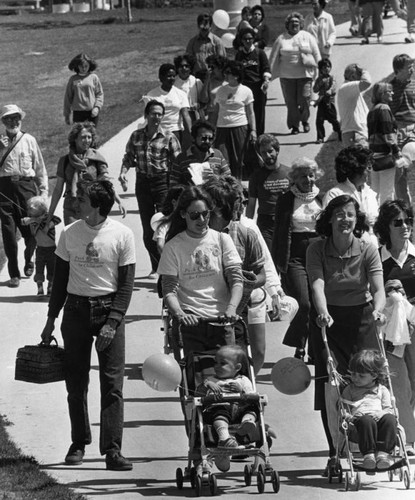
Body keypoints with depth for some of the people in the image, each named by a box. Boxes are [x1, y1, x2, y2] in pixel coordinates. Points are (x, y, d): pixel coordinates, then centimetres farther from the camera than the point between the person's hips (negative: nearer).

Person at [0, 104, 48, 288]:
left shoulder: (29, 140, 7)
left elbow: (40, 167, 10)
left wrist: (43, 190, 7)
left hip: (27, 185, 0)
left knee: (31, 231, 1)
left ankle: (28, 260, 34)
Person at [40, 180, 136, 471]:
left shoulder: (122, 236, -6)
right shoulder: (70, 234, 3)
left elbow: (126, 284, -4)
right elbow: (61, 279, 11)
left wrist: (112, 322, -13)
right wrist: (51, 319, 9)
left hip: (109, 309, -3)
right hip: (76, 309, 3)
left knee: (113, 384, -7)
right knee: (76, 383, 5)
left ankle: (112, 449, -8)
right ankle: (79, 444, 17)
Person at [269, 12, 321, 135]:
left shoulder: (308, 37, 8)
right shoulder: (281, 39, 8)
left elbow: (316, 54, 9)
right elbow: (274, 58, 8)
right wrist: (270, 74, 3)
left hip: (305, 74, -1)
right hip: (287, 75, 1)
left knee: (304, 99, -7)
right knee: (291, 102, 0)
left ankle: (305, 120, 19)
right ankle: (294, 126, 11)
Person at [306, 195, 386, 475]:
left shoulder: (368, 251, -5)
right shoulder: (317, 250, -5)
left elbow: (378, 287, -17)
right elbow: (317, 284, -20)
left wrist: (377, 309, -39)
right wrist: (323, 313, -39)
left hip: (361, 319, 0)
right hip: (328, 319, 0)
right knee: (329, 387, -4)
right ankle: (335, 454, 3)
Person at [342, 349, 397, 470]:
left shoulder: (382, 390, 24)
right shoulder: (349, 390, 25)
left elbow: (388, 409, 14)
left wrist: (379, 414, -9)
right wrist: (347, 416, -8)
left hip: (379, 419, 1)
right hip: (359, 418, -1)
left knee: (390, 419, -34)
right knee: (366, 421, -39)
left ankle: (384, 452, -42)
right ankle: (368, 453, -47)